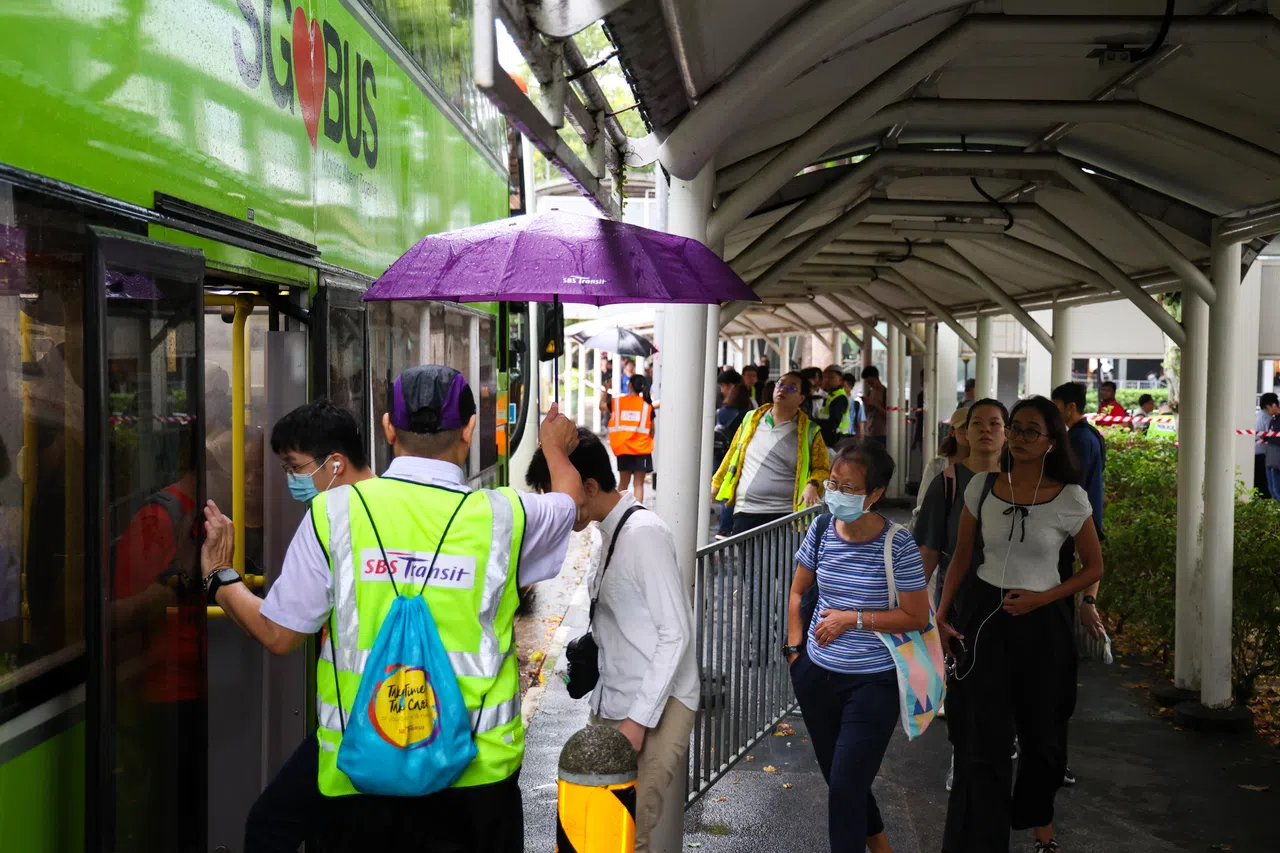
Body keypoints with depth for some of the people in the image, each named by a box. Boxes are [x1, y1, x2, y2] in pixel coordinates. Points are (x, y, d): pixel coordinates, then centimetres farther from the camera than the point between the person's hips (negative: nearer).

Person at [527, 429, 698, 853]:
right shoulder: (612, 530, 10)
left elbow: (675, 634, -18)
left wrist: (639, 719, -18)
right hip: (613, 702, 8)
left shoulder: (643, 533, -16)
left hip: (655, 707, -8)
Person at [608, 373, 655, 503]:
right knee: (638, 484, -1)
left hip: (623, 449, 2)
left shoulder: (617, 402, -1)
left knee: (624, 483, 17)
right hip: (641, 449, -2)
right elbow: (651, 429, -1)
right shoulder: (647, 405, -4)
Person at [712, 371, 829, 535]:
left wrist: (812, 485, -15)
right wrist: (716, 483, 25)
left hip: (785, 515, -2)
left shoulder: (809, 432, 4)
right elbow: (732, 456, 21)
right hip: (745, 512, 2)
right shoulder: (751, 420, 12)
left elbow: (822, 469, 5)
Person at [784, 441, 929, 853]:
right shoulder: (821, 531, -3)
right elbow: (798, 591, 10)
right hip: (816, 676, 5)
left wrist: (853, 619, -16)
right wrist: (795, 648, 3)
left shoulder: (897, 545, -16)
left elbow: (917, 617, -12)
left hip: (872, 684, -5)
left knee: (845, 787, -5)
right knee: (837, 777, 19)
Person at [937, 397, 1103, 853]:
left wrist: (1040, 598, -12)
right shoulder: (982, 487, -2)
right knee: (981, 738, -3)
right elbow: (962, 557, 7)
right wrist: (941, 615, 0)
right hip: (983, 617, 1)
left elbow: (1094, 568, 1)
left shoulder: (1070, 499, -8)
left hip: (1040, 623, -1)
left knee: (1041, 732, 15)